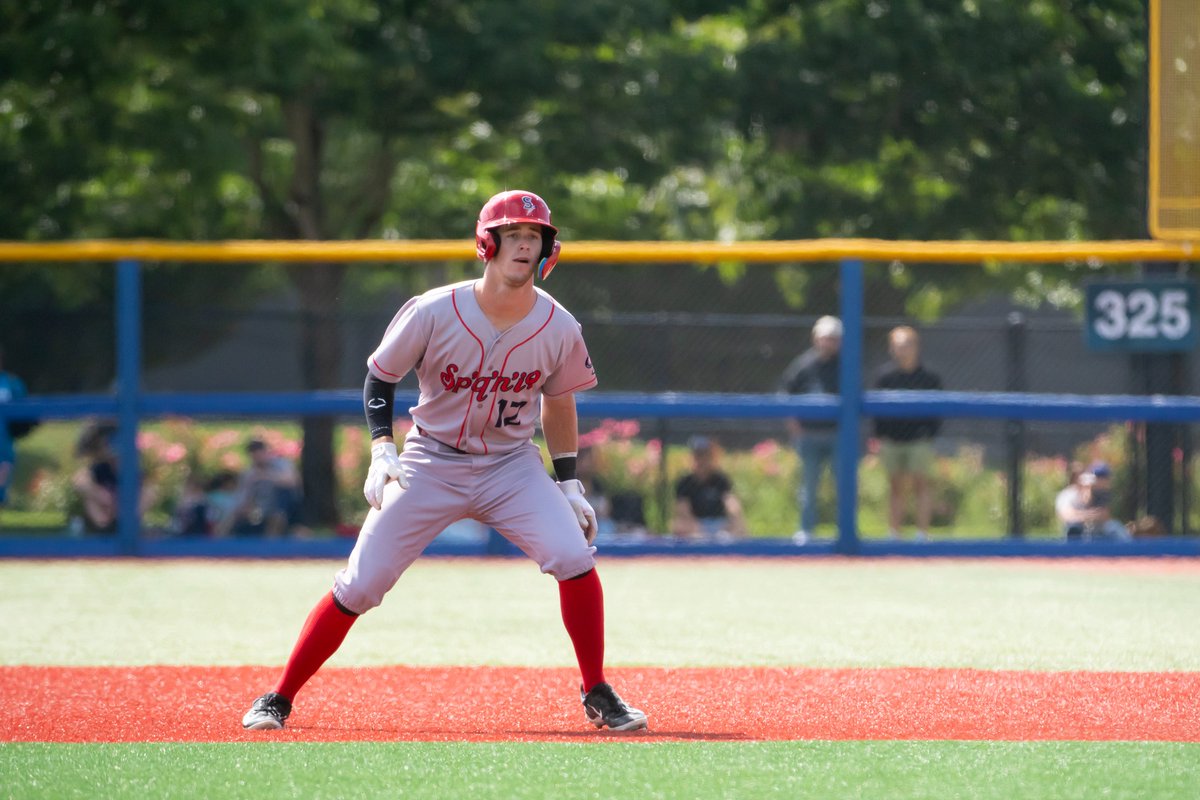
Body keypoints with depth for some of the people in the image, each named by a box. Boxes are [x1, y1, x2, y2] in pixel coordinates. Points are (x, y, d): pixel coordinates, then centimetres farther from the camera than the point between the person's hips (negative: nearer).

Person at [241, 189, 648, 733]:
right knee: (358, 586, -7)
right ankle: (278, 699, 7)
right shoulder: (433, 313, -18)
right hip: (431, 463, -2)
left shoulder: (559, 329, -11)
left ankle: (597, 696, -3)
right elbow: (381, 374, -2)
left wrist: (569, 483, 6)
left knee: (575, 559, -20)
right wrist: (382, 449, -14)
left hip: (512, 465, 2)